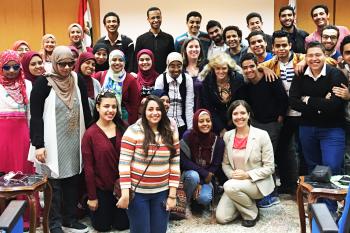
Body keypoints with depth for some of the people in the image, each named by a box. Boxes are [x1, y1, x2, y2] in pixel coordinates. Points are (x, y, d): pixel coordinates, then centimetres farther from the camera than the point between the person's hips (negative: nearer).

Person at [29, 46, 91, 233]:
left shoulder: (77, 81, 4)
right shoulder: (43, 83, -10)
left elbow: (85, 110, 9)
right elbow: (35, 116, -11)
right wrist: (38, 145, -15)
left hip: (75, 140, 4)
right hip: (53, 142, -4)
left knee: (73, 179, 11)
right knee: (54, 181, 3)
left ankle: (70, 218, 26)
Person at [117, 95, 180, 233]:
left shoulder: (171, 133, 2)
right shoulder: (133, 131, -9)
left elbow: (175, 164, 4)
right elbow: (124, 163, -10)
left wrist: (172, 195, 2)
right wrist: (125, 193, -15)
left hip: (162, 192, 3)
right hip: (137, 192, -3)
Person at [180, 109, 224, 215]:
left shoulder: (218, 141, -9)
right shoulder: (188, 136, -13)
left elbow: (215, 167, -5)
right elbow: (184, 161, -15)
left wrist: (201, 183, -15)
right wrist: (204, 173, -21)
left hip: (207, 179, 0)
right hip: (190, 174, 0)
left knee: (204, 199, -28)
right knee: (193, 176, -35)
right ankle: (185, 202, -7)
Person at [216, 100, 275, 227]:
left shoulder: (262, 135, -12)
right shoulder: (227, 136, 0)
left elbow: (269, 167, -10)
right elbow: (225, 163, 7)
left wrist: (247, 175, -21)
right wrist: (232, 175, -13)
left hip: (258, 182, -4)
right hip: (235, 183, 4)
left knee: (230, 186, -33)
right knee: (221, 217, -13)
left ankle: (252, 213, -5)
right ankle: (246, 202, 17)